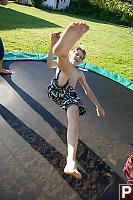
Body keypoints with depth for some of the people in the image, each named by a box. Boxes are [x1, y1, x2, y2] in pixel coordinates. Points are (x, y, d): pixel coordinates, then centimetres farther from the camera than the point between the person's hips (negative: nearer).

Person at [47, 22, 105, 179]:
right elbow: (50, 64, 4)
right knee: (66, 69, -30)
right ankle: (60, 48, -70)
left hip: (70, 95, 2)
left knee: (74, 116, -33)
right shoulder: (61, 64, 28)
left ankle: (71, 162, -49)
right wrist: (52, 45, -10)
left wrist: (98, 105, 32)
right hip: (56, 89, -1)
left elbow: (88, 90, 34)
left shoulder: (79, 73, 36)